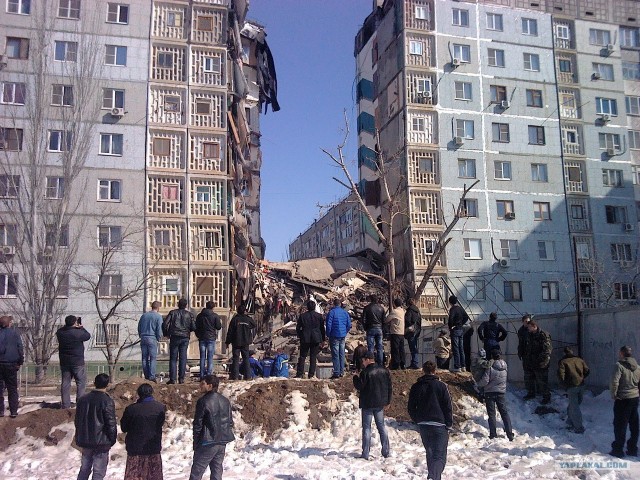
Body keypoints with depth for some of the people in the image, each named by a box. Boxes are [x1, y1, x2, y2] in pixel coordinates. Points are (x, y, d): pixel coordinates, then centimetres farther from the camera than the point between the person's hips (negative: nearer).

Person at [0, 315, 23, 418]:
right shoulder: (14, 333, -4)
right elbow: (20, 348, -5)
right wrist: (20, 362, 3)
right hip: (11, 364, -1)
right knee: (12, 389, 6)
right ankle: (13, 411, 4)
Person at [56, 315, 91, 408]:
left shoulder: (60, 332, -3)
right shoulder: (78, 333, -19)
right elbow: (88, 336, -2)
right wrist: (81, 327, 8)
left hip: (64, 362, 5)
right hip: (77, 362, -5)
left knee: (65, 383, 11)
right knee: (81, 382, 3)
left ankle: (65, 404, 14)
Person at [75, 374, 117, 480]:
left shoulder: (82, 399, 2)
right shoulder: (107, 401, -17)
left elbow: (77, 420, 11)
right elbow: (111, 424, -15)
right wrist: (112, 440, -1)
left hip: (85, 441, 6)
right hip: (101, 442, -6)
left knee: (84, 469, 20)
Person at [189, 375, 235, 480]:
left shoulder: (203, 401, -13)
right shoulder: (226, 401, 8)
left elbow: (197, 424, -10)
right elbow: (230, 422, 13)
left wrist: (195, 443, -1)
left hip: (207, 443, -6)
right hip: (222, 442, 7)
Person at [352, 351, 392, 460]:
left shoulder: (365, 372, -16)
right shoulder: (384, 370, 5)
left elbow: (359, 387, -14)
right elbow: (389, 386, 9)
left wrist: (356, 377, 3)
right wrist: (387, 401, 16)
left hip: (368, 404, -6)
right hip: (380, 404, 6)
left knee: (366, 428, 1)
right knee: (381, 426, 14)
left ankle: (365, 454, 2)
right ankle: (386, 452, 15)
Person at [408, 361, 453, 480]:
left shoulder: (416, 387, 4)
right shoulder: (441, 386, -6)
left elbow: (411, 408, 7)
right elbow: (448, 407, -5)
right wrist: (449, 424, 4)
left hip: (423, 425, 4)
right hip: (439, 425, -4)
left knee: (430, 453, 21)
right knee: (440, 456, -6)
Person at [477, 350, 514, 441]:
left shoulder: (490, 367, -18)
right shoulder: (504, 366, -3)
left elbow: (485, 381, -19)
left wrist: (478, 384, 0)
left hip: (490, 392, -4)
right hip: (501, 392, 4)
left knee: (491, 414, 5)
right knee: (504, 413, 12)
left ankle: (493, 434, 6)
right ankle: (510, 434, 11)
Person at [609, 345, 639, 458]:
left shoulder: (619, 365, -15)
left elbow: (614, 382, -22)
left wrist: (614, 395, -10)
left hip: (622, 399, -7)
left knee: (620, 425, 1)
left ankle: (618, 450, 6)